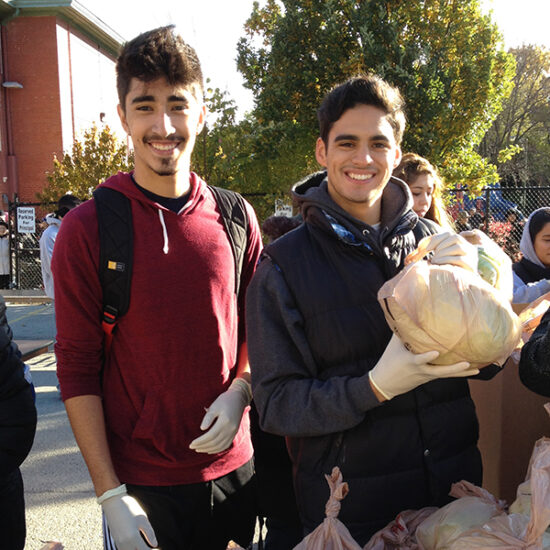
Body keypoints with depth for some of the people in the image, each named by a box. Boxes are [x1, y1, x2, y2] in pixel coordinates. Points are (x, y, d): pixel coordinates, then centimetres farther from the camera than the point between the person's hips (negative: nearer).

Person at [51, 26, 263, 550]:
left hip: (233, 466, 4)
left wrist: (239, 392, -8)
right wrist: (110, 493, -11)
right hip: (141, 483, -3)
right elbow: (76, 368, -9)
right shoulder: (86, 228, -10)